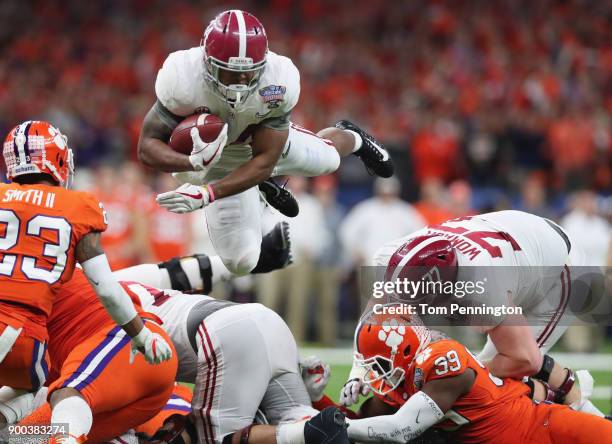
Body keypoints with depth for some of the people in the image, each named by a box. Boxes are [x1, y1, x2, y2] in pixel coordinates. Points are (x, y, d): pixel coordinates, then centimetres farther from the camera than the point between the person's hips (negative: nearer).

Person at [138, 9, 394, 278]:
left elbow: (266, 160, -35)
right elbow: (148, 147, -34)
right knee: (242, 263, 1)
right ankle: (262, 185, 33)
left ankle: (352, 138, 66)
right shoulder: (183, 81, -42)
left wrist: (207, 194, -48)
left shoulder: (278, 83, -40)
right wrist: (192, 162, -56)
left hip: (268, 138, 1)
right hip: (219, 160, -1)